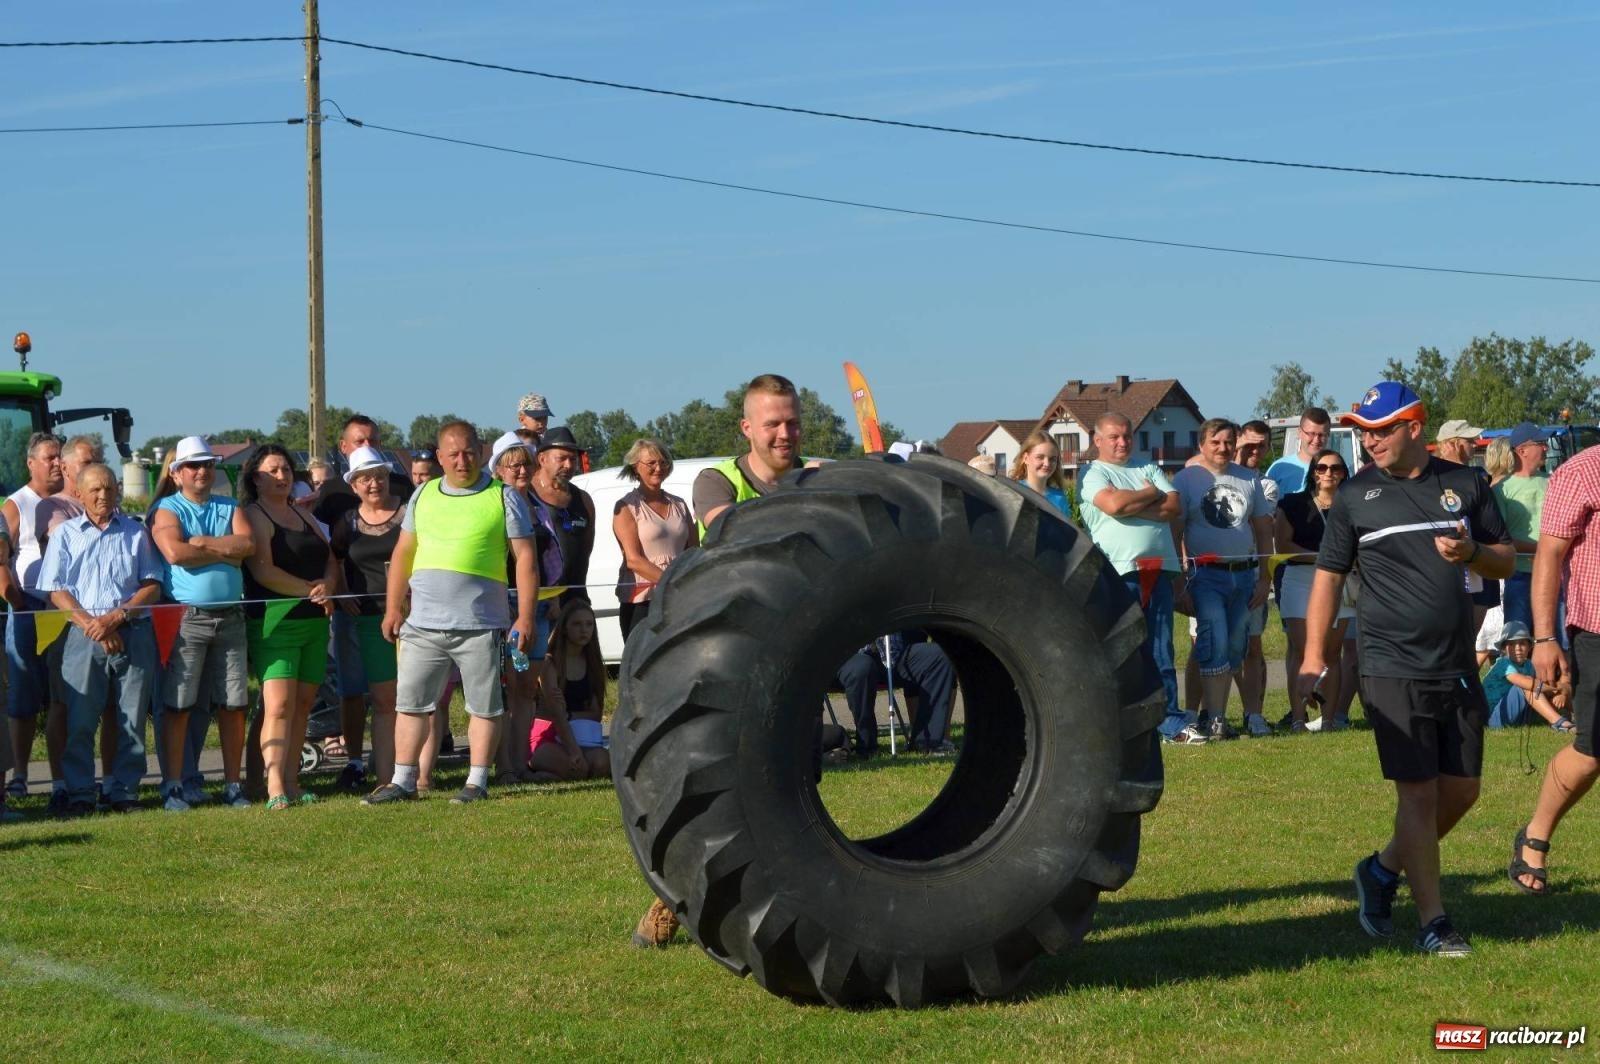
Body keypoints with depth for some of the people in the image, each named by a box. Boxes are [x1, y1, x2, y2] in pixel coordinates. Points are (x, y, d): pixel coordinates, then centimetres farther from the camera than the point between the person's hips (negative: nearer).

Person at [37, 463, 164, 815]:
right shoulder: (65, 534, 11)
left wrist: (116, 617, -9)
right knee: (79, 719, -5)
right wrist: (90, 623, -11)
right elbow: (57, 591, 3)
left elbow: (152, 587, 6)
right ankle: (80, 794, 1)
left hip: (134, 632, 1)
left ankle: (126, 792, 7)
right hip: (84, 636, -1)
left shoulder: (136, 533, 13)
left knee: (132, 718, 0)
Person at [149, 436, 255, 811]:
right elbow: (174, 552, -17)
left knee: (233, 706, 5)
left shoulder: (230, 509, 15)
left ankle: (233, 784, 12)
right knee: (178, 706, -4)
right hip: (186, 619, -4)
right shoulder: (167, 510, 2)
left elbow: (248, 543, -4)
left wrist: (202, 542, -11)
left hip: (230, 618, 4)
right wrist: (225, 553, -7)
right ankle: (174, 786, 1)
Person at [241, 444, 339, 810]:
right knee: (279, 704, -15)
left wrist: (327, 586, -6)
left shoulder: (304, 516, 20)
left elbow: (331, 560, 16)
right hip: (275, 623, -7)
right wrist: (310, 590, -11)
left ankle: (291, 782, 7)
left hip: (314, 621, 7)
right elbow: (263, 570, -13)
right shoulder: (253, 516, -2)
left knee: (303, 704, 4)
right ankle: (275, 788, -19)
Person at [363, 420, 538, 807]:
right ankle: (402, 781, 13)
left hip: (479, 625, -3)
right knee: (410, 702, 6)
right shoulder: (424, 495, 13)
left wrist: (525, 617, -8)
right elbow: (403, 554, 17)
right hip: (422, 623, 4)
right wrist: (393, 608, 9)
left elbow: (525, 559, -2)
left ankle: (477, 782, 11)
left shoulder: (503, 497, 1)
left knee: (484, 706, 2)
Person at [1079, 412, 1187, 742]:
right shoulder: (1093, 474, 5)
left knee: (1161, 652, 5)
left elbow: (1173, 506, 6)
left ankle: (1171, 723, 5)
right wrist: (1151, 494, 1)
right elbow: (1113, 504, -15)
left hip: (1158, 569, 4)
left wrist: (1132, 506, -5)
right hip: (1119, 572, -4)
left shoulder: (1148, 469, 20)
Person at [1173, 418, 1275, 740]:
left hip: (1245, 574, 4)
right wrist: (1178, 586, -7)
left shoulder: (1249, 479, 13)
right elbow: (1174, 535, -1)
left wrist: (1264, 578, 8)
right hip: (1207, 576, -4)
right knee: (1215, 645, -14)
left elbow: (1264, 530, 16)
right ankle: (1215, 719, -13)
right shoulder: (1186, 479, 1)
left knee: (1236, 651, 6)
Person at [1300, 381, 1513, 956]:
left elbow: (1506, 560, 12)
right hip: (1393, 671, -4)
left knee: (1462, 790, 7)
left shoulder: (1465, 484, 6)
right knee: (1419, 793, -6)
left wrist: (1472, 552, -11)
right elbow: (1328, 575, 3)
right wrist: (1313, 655, -4)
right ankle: (1432, 922, 1)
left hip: (1457, 669, 4)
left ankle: (1384, 869, 28)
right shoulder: (1356, 494, 0)